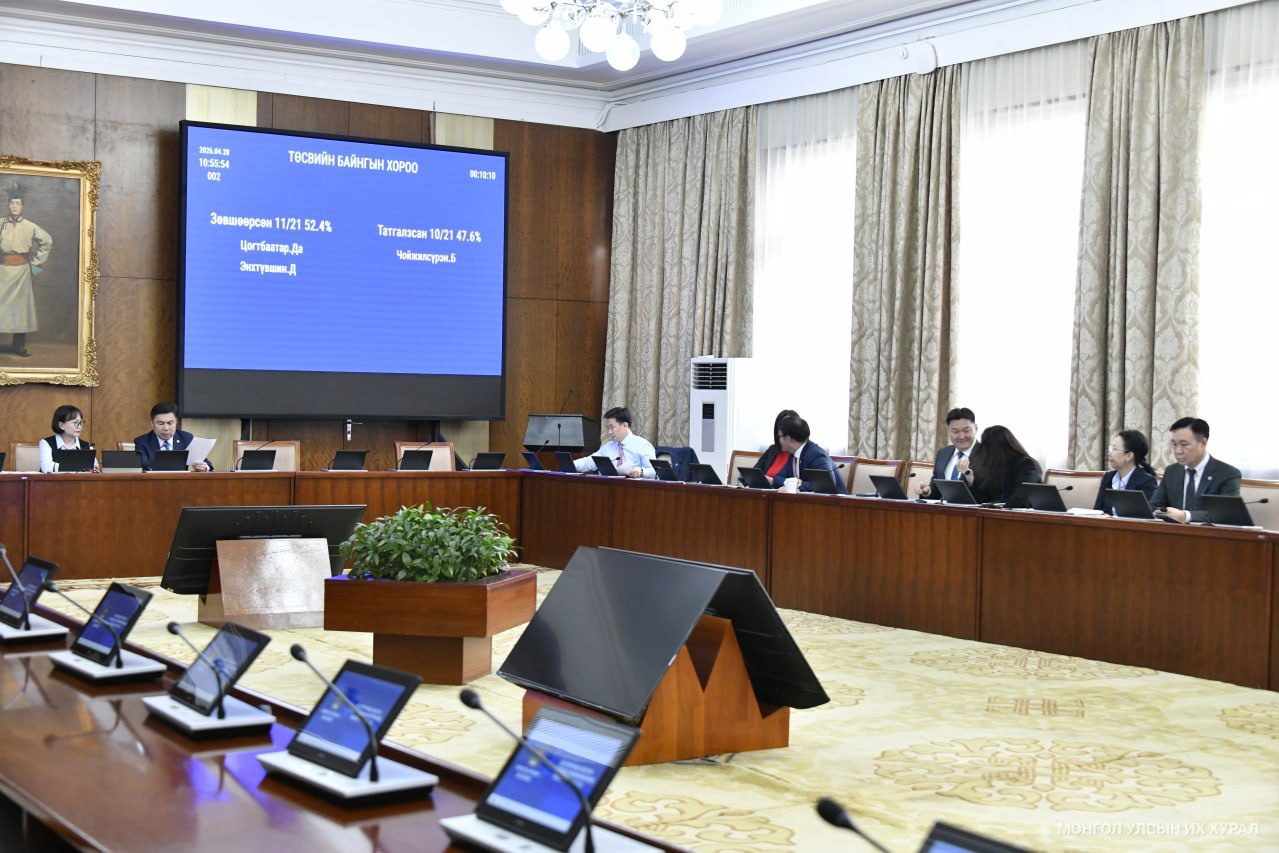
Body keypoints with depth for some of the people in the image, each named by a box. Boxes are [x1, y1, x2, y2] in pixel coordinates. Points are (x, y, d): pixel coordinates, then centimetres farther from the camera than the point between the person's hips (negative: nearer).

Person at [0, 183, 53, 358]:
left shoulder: (29, 226, 3)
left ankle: (19, 346, 10)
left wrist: (37, 261, 9)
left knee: (21, 304, 4)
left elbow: (47, 241, 11)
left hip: (21, 269, 1)